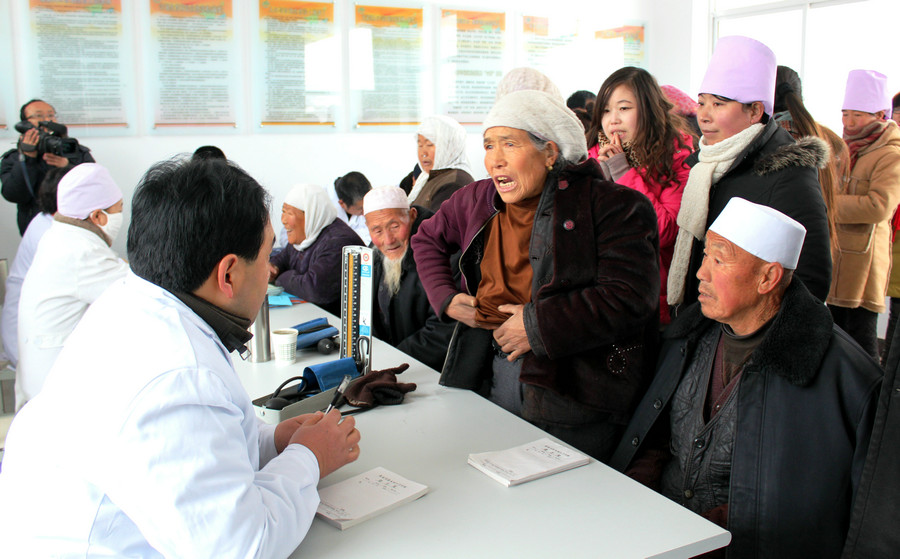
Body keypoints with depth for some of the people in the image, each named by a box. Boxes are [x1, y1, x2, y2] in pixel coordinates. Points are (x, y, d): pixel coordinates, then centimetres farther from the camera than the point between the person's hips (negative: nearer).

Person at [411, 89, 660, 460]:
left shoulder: (612, 207, -9)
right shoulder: (478, 200, 11)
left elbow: (630, 298, -19)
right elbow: (427, 238, 29)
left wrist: (537, 325, -18)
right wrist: (445, 297, 12)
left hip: (572, 385, -5)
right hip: (488, 371, 6)